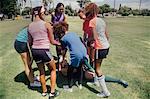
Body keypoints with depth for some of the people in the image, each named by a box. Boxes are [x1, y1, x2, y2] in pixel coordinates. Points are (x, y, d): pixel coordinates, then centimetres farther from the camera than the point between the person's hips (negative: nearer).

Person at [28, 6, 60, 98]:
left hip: (34, 50, 5)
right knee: (53, 69, 17)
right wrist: (59, 43, 17)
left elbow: (30, 42, 11)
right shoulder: (47, 25, -8)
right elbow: (52, 41, -2)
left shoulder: (30, 26, 6)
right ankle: (52, 92, 17)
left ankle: (44, 91, 37)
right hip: (44, 50, -5)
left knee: (41, 71, 23)